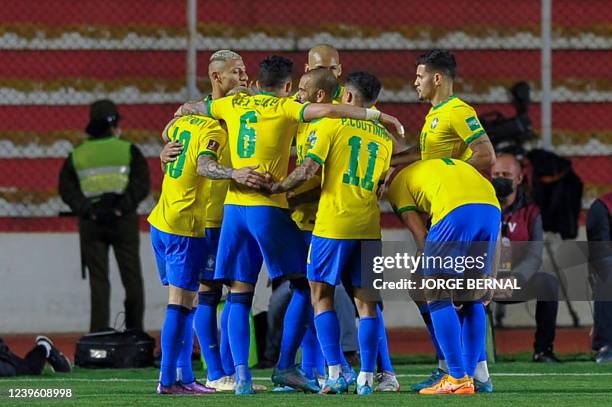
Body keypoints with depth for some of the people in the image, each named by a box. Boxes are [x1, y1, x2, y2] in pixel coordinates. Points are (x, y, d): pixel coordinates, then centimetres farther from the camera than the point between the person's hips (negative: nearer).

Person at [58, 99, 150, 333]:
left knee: (98, 280, 4)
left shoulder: (76, 156, 7)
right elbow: (142, 183, -10)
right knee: (131, 276, 7)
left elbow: (67, 190, -2)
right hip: (123, 220, -2)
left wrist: (86, 211, -8)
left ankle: (99, 332, -3)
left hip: (91, 223, 2)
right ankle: (135, 330, 9)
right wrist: (123, 207, -13)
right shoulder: (128, 151, 1)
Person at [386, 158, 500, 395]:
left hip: (456, 212, -6)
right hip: (492, 208, 6)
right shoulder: (452, 164, 38)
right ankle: (470, 376, 16)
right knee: (473, 299, 16)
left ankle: (458, 378, -1)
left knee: (438, 298, 4)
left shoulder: (398, 183, 23)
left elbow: (420, 234, 12)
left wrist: (430, 272, 20)